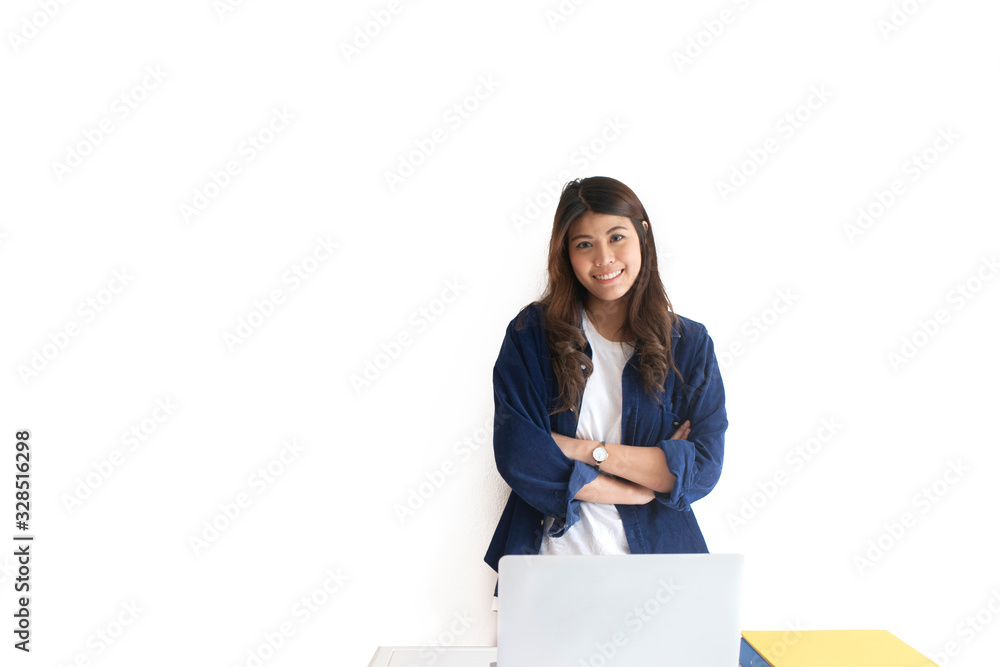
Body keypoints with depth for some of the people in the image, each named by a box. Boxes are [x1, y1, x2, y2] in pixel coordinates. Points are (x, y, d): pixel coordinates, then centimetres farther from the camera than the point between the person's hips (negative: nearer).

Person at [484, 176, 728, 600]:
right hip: (553, 553, -1)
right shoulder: (530, 334, 2)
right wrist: (650, 481, -8)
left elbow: (704, 469, -3)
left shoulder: (689, 344, 6)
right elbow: (516, 456, -8)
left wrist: (584, 450, -10)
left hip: (656, 558, 2)